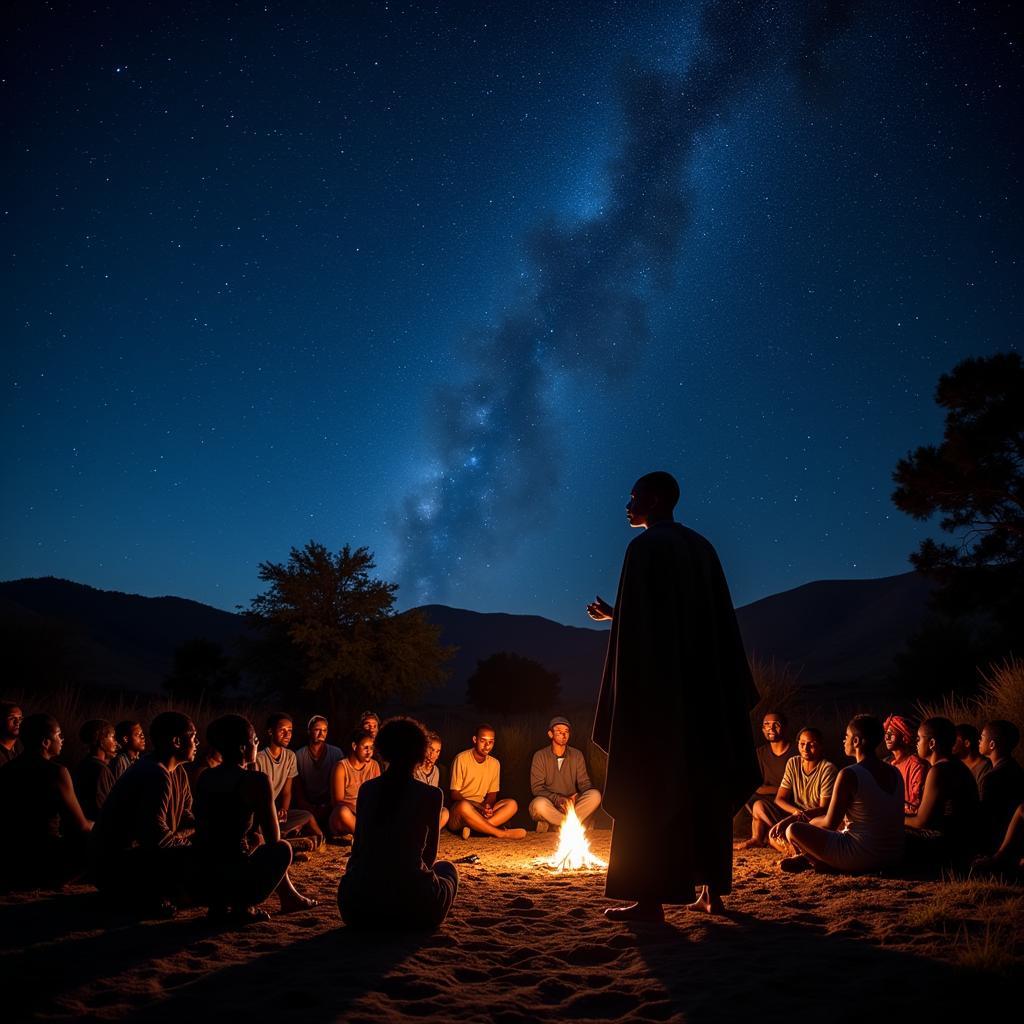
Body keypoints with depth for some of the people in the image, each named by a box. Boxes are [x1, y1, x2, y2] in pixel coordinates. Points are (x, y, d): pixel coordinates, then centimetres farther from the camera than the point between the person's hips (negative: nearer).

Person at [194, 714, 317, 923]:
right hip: (231, 881, -7)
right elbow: (273, 838, -4)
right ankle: (243, 907, 6)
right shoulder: (256, 780, -11)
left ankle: (289, 897, 43)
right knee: (282, 849, 20)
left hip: (200, 881, 7)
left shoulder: (205, 777, 8)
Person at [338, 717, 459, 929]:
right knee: (447, 868, 29)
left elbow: (358, 847, 14)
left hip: (357, 909, 3)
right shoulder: (430, 795, -4)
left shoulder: (367, 789, 5)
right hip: (410, 908, -3)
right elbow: (430, 855, 8)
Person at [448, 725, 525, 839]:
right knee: (463, 806, -40)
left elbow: (492, 793, 12)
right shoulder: (461, 759, -8)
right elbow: (454, 793, -10)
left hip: (481, 807, 5)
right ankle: (501, 833, -28)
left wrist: (487, 806, -13)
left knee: (512, 804, -18)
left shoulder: (495, 763, 9)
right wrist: (479, 808, -23)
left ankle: (474, 828, -33)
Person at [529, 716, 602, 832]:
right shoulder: (540, 756, -3)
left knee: (595, 795, -25)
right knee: (540, 804, -37)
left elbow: (584, 782, 5)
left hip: (572, 804, 3)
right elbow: (536, 788, -8)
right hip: (550, 803, -3)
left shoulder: (577, 755, 6)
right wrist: (558, 799, -24)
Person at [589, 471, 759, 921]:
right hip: (705, 687, 8)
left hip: (658, 685, -8)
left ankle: (650, 898, -1)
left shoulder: (645, 547, -9)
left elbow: (640, 624, -14)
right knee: (705, 785, 11)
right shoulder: (701, 547, 13)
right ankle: (713, 890, 16)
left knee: (649, 787, -3)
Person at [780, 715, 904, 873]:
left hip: (860, 859, -8)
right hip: (893, 856, 8)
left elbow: (829, 824, -12)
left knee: (793, 829, -1)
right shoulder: (895, 773, 3)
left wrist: (809, 824, 9)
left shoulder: (849, 775, -18)